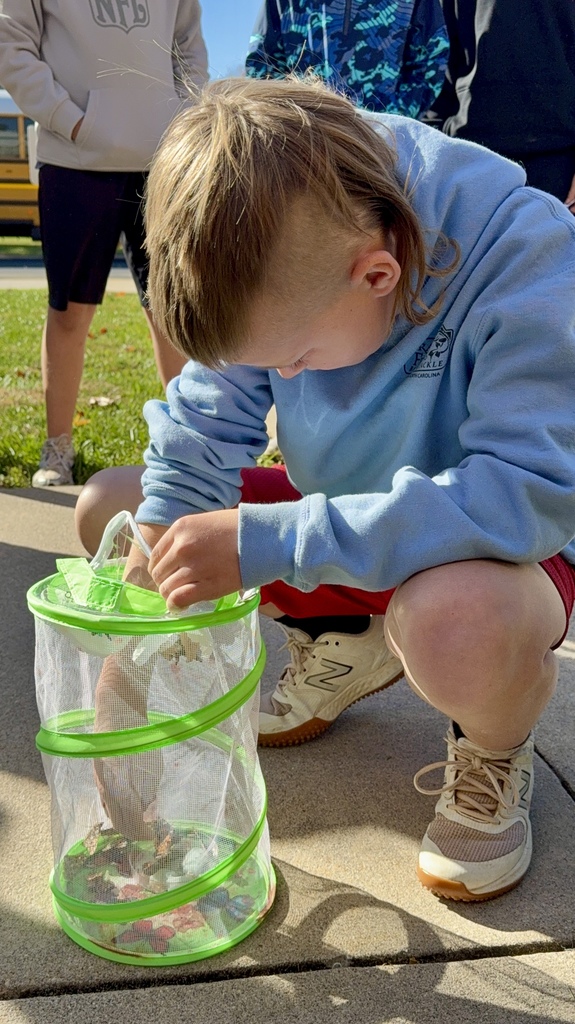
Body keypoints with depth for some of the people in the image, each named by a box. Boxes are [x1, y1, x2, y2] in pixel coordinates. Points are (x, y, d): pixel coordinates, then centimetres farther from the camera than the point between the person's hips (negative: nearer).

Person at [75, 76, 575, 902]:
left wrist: (266, 543, -38)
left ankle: (497, 750, -4)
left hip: (505, 550, -5)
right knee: (106, 508, -3)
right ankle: (344, 646, 11)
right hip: (344, 522, 6)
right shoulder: (279, 259, -15)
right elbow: (199, 436, -8)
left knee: (453, 619, -43)